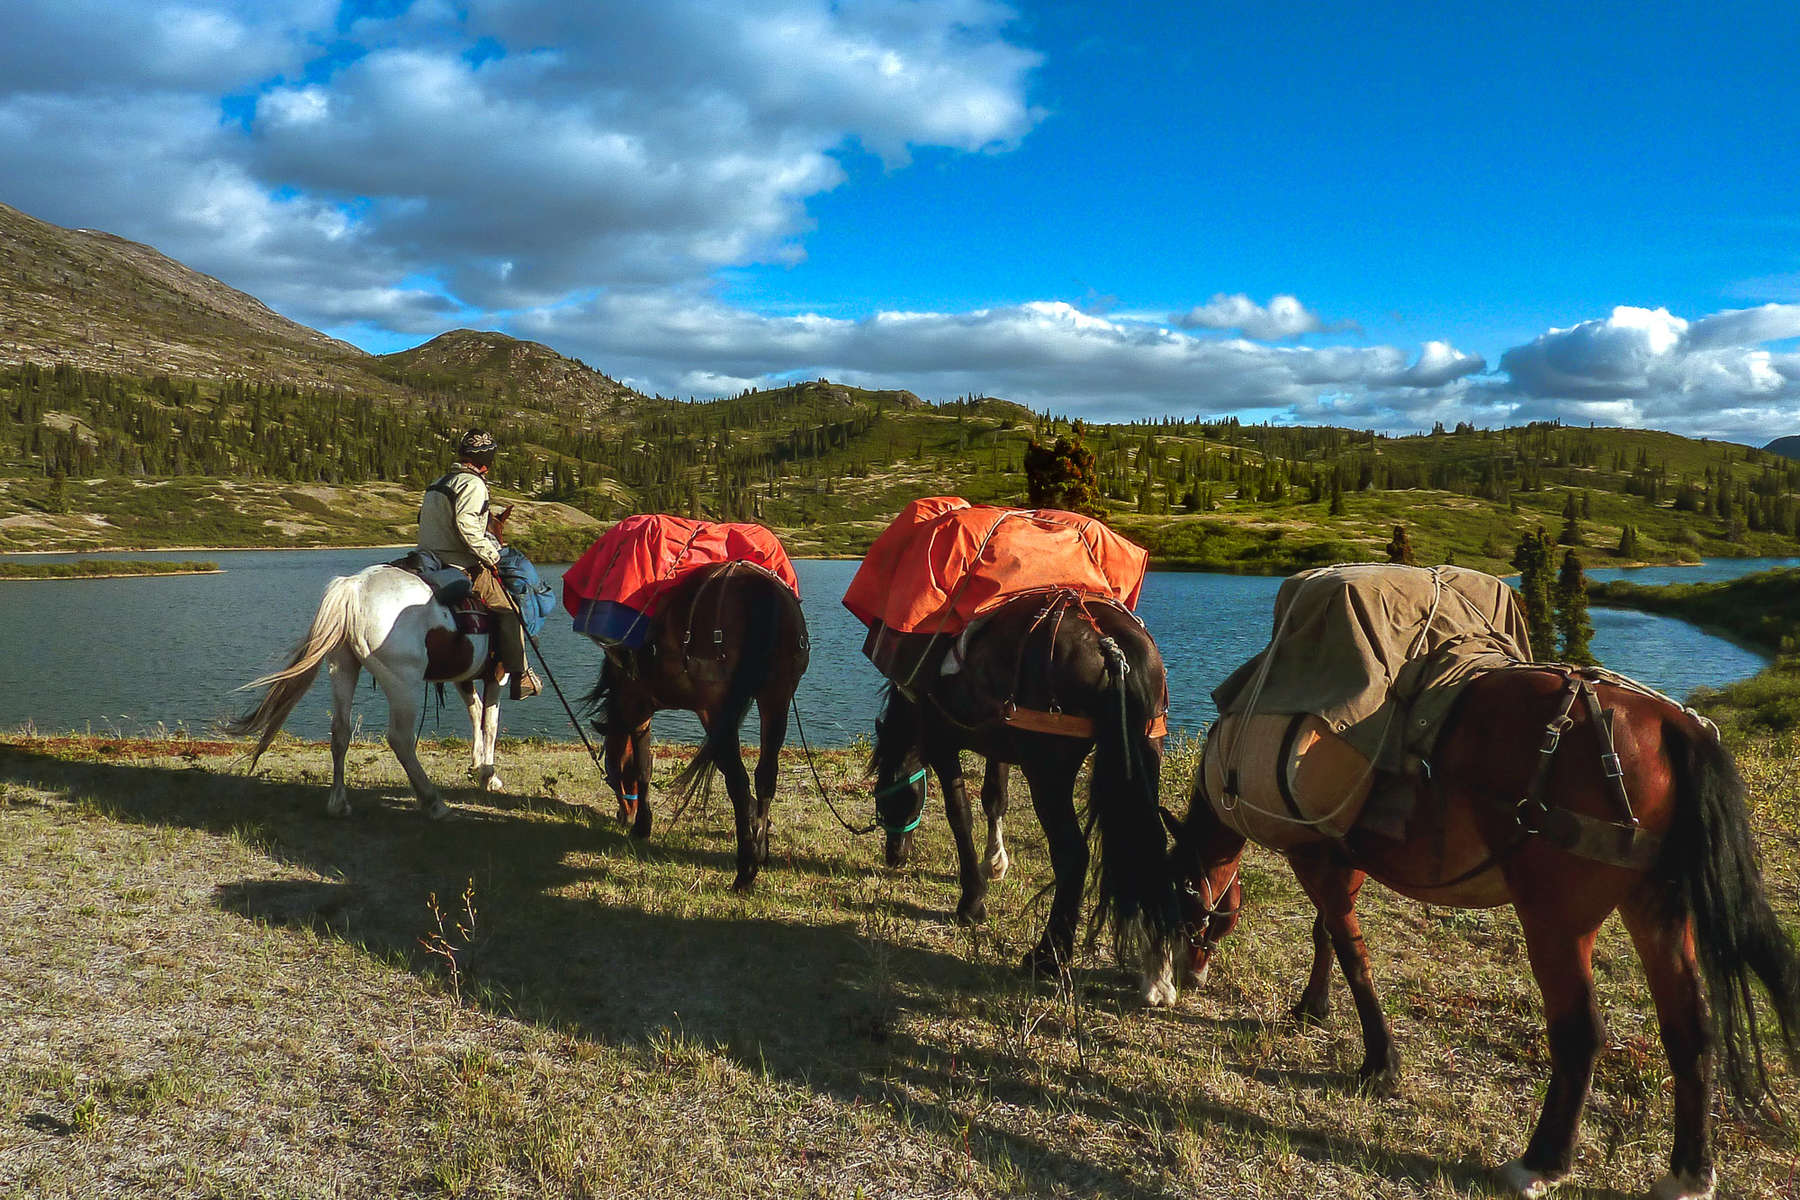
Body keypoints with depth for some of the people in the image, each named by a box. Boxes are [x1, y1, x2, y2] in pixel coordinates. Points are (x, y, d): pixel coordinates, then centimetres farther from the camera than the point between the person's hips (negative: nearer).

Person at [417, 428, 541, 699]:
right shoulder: (472, 484, -12)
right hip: (462, 569, -10)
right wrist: (493, 556, -17)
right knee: (509, 608, -1)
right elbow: (467, 526, -26)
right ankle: (520, 677, -1)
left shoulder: (438, 483, 18)